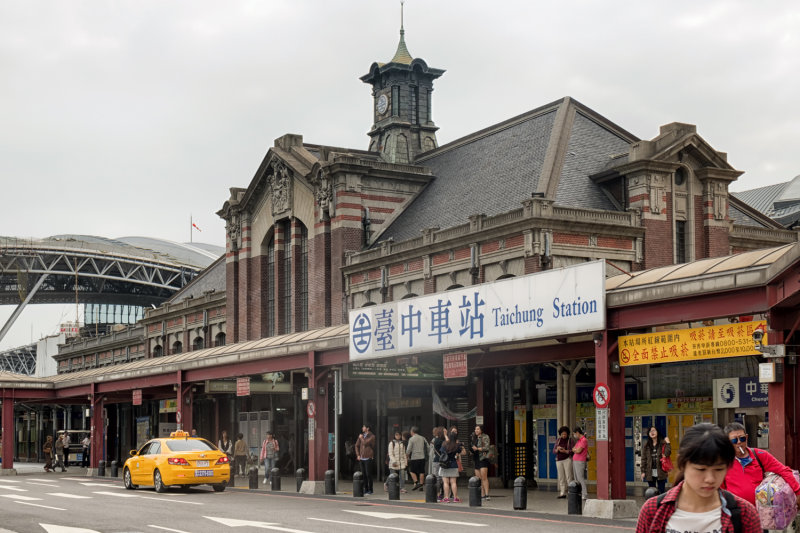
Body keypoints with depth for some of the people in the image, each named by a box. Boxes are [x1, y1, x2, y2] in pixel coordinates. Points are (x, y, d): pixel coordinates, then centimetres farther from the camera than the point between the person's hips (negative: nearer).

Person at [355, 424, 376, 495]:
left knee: (368, 474, -5)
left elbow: (365, 443, -20)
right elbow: (357, 445, 16)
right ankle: (365, 489, 13)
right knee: (363, 474, 6)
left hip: (368, 458, -6)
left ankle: (370, 490, 4)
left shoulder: (372, 436, -6)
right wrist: (358, 455, 6)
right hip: (361, 458, 6)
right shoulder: (361, 435, 12)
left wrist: (361, 438, -3)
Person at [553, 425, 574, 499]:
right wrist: (557, 449, -14)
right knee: (561, 477, 3)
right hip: (559, 460, 4)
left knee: (569, 476, -10)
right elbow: (554, 451, 8)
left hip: (567, 459, -4)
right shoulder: (558, 440, 11)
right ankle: (562, 493, 5)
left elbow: (573, 451, -8)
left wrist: (565, 451, -22)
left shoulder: (570, 440, -1)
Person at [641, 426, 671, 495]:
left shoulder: (663, 443, 1)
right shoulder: (646, 445, 7)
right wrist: (643, 471, 2)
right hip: (650, 473, 2)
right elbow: (643, 459, 7)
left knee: (662, 492, 0)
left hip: (660, 472, -2)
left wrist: (668, 443, -14)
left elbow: (667, 454, -12)